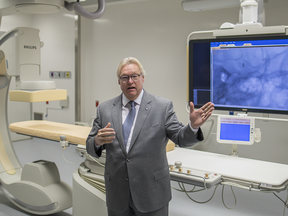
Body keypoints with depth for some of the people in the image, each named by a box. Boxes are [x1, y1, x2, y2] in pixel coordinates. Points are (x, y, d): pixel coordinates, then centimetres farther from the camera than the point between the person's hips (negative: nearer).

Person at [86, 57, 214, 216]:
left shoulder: (162, 106, -4)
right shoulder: (105, 109, 3)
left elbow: (180, 138, -6)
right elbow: (90, 148, 4)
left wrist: (193, 126, -26)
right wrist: (97, 141, -19)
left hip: (152, 193, -2)